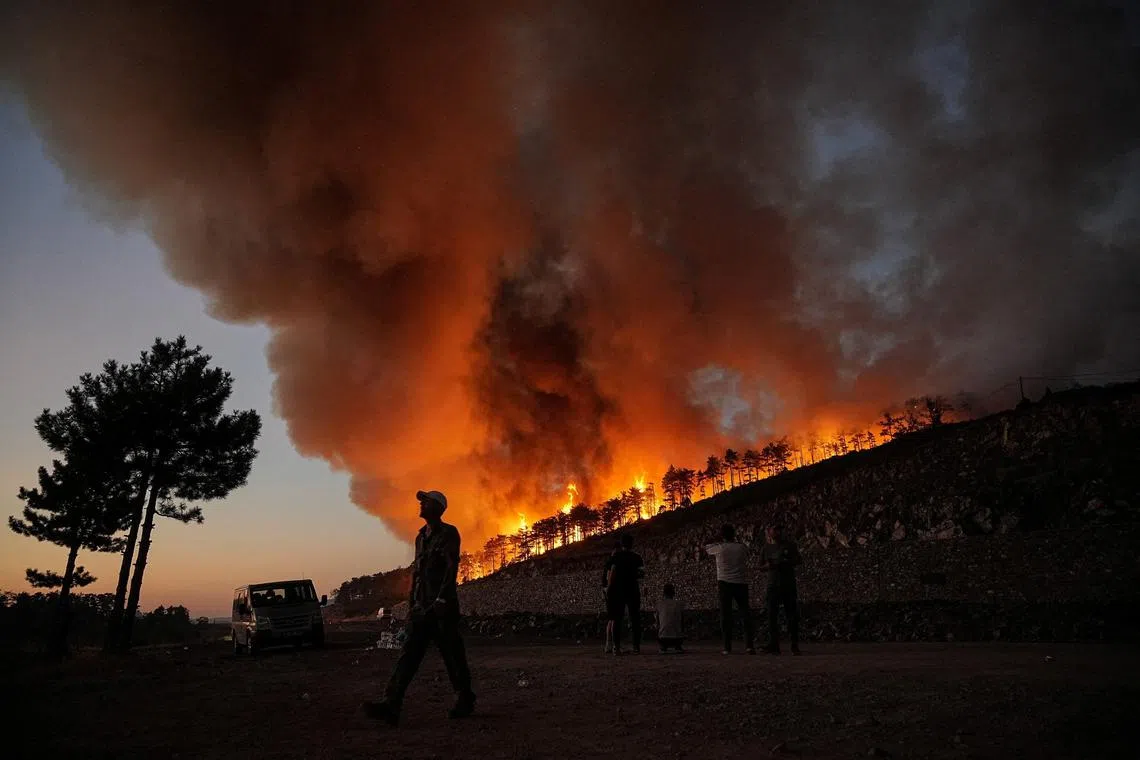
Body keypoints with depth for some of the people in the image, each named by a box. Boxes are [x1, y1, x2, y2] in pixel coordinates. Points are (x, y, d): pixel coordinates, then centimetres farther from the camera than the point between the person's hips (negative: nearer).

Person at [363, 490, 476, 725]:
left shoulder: (449, 533, -5)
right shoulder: (421, 537, 18)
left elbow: (452, 567, -14)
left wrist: (441, 599, -22)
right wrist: (411, 604, 16)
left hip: (443, 606, -7)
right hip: (422, 608, 7)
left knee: (453, 655, 2)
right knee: (409, 654, -4)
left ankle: (465, 701, 17)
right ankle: (391, 705, -11)